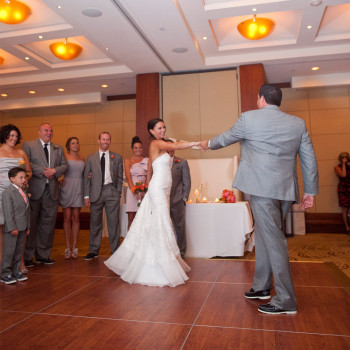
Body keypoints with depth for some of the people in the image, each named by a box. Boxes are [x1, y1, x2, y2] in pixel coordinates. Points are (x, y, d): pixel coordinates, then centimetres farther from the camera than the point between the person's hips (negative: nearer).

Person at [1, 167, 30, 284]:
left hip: (22, 228, 7)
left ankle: (16, 272, 24)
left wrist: (27, 226, 14)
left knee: (19, 251, 14)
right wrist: (12, 228, -19)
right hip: (12, 228, -7)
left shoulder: (23, 192, 12)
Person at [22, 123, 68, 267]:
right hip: (34, 190, -4)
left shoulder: (58, 149, 18)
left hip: (51, 190, 4)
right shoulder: (28, 145, 4)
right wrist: (43, 171, -16)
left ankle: (43, 255, 18)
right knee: (30, 223, 2)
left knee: (48, 223, 7)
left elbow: (64, 165, 11)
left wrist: (55, 171, -9)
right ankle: (27, 256, 12)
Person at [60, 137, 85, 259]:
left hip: (78, 189, 3)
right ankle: (68, 247, 9)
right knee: (67, 217, 0)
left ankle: (74, 247, 10)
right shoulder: (64, 156, 1)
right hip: (67, 188, -3)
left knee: (76, 217, 2)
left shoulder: (82, 158, 15)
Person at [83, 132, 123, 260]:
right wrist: (86, 195, 1)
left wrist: (118, 193, 1)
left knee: (113, 223, 0)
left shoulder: (117, 158, 10)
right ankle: (93, 250, 19)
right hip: (96, 193, 1)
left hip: (111, 192, -1)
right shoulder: (91, 158, 11)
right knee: (95, 223, 7)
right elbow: (86, 178, 8)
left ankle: (115, 251, 10)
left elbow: (120, 178, 9)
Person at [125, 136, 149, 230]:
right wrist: (135, 192, -14)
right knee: (131, 219, -2)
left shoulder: (147, 160, 13)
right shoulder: (128, 161, 10)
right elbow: (128, 177, -1)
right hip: (132, 190, -1)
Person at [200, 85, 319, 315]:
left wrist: (208, 144, 33)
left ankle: (286, 300, 6)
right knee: (265, 235, 17)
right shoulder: (298, 123, 11)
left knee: (273, 239, -2)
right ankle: (262, 287, 30)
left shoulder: (249, 118, -2)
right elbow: (310, 159, 10)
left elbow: (226, 138, 13)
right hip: (286, 190, 6)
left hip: (262, 188, -6)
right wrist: (310, 190, 17)